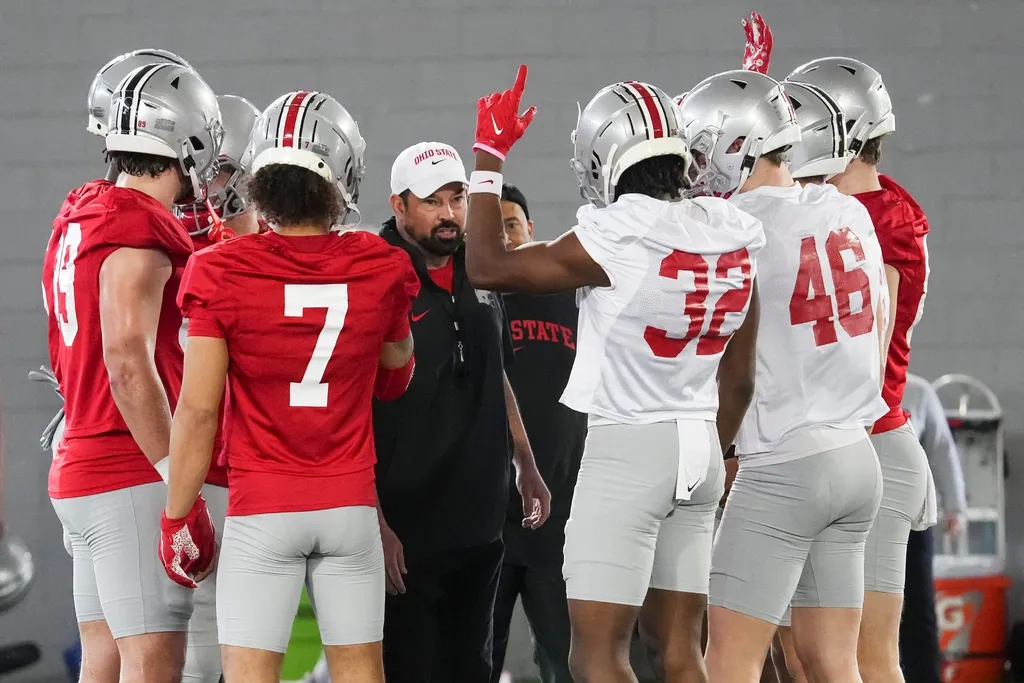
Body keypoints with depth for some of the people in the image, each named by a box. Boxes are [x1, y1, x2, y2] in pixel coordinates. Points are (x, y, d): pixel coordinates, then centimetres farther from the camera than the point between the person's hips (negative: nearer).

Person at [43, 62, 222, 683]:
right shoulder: (141, 231, -14)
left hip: (79, 469, 9)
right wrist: (180, 478, -20)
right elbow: (129, 364, -22)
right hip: (134, 478, -9)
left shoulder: (79, 225, 15)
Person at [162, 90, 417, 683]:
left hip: (262, 509, -2)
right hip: (350, 503, 2)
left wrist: (179, 511, -1)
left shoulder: (222, 272, -10)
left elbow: (198, 410, -9)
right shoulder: (381, 269, -3)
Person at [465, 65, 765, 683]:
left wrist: (488, 159, 1)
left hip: (627, 446, -7)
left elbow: (490, 267, -8)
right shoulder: (733, 239, 4)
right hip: (701, 446, 7)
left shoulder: (618, 238, -16)